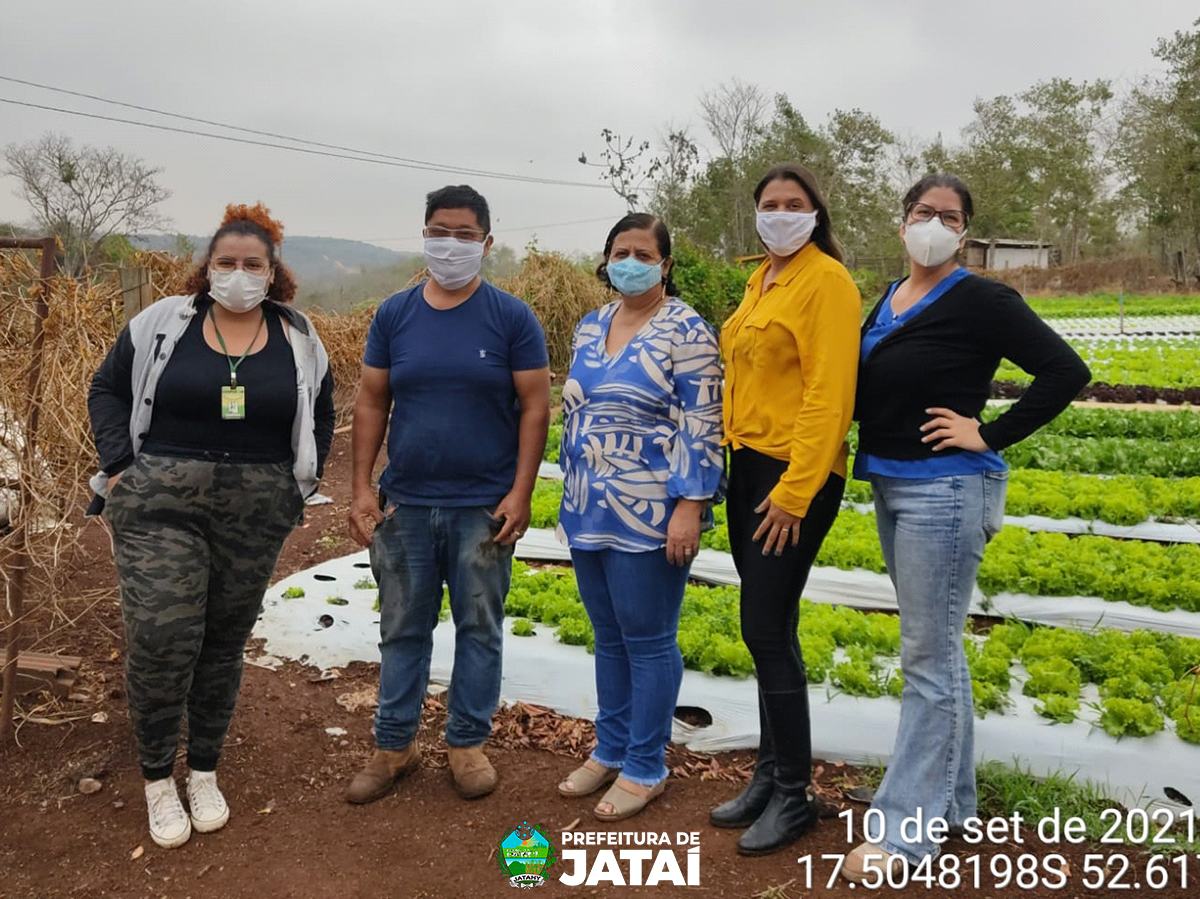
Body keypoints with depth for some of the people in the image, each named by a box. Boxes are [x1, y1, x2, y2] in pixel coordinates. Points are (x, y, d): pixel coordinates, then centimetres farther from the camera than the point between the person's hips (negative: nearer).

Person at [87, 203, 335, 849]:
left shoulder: (297, 340, 6)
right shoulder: (163, 322, 2)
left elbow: (319, 415, 16)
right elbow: (107, 390, 9)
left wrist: (299, 483, 8)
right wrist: (119, 466, -2)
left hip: (254, 513, 2)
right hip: (159, 503, -1)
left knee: (225, 643, 10)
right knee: (162, 636, -8)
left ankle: (204, 772, 27)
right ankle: (157, 778, 13)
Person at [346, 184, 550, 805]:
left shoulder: (511, 317, -3)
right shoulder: (394, 315, 4)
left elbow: (534, 406, -4)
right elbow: (371, 403, 6)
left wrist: (520, 493, -11)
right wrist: (362, 488, -1)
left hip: (484, 508, -2)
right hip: (404, 504, 2)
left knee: (479, 629, 9)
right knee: (402, 630, 12)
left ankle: (468, 743, 26)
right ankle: (394, 745, 27)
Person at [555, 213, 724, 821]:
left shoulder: (686, 331, -9)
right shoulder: (590, 327, 12)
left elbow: (701, 427, -14)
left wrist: (689, 506, -19)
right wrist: (572, 496, 17)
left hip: (649, 515, -7)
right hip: (589, 513, 7)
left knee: (648, 640, 5)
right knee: (609, 635, 17)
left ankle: (645, 768, 20)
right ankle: (609, 750, 31)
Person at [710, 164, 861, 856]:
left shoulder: (828, 281, -10)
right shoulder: (761, 280, 15)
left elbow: (828, 395, -17)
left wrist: (795, 490, -20)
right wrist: (735, 453, 10)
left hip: (797, 475, -8)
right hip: (748, 464, 8)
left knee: (767, 630, -5)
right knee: (767, 628, 13)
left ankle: (795, 794, 12)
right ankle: (771, 771, 27)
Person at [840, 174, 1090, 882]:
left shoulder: (979, 301, -9)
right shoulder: (887, 301, 11)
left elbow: (1066, 371, -14)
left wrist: (991, 437, -15)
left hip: (944, 490, -8)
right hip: (892, 488, 8)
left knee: (929, 658, -3)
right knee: (938, 649, 16)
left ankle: (907, 827, 8)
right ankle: (953, 801, 30)